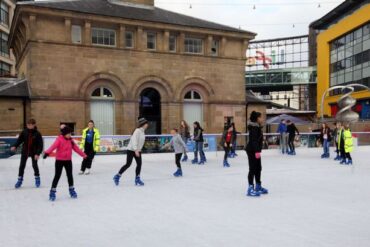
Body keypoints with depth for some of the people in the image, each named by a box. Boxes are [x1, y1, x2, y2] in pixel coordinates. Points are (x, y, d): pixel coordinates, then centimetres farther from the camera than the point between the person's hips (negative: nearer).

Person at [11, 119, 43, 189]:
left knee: (35, 165, 5)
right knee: (22, 165, 4)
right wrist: (15, 146, -14)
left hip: (34, 153, -2)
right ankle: (20, 180, 16)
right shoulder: (24, 132, -6)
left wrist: (38, 153, -20)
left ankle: (37, 178, 25)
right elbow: (20, 139, 2)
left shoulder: (37, 134, -14)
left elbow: (40, 144, -14)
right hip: (25, 152, 3)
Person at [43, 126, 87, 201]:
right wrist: (47, 152, -45)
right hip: (59, 160, -5)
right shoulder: (59, 139, -13)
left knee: (70, 175, 12)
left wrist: (84, 155, 13)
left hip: (68, 161, 5)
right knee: (57, 176, -3)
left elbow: (76, 148, 10)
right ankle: (52, 192, 6)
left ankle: (71, 190, 29)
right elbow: (53, 146, -29)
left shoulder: (71, 140, 4)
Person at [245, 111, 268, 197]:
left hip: (255, 150, 10)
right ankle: (250, 188, -6)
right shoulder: (254, 127, -16)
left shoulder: (257, 127, 16)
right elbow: (254, 140, -24)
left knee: (258, 168, 16)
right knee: (252, 169, -8)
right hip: (252, 151, -10)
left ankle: (258, 186, 27)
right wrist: (257, 151, -30)